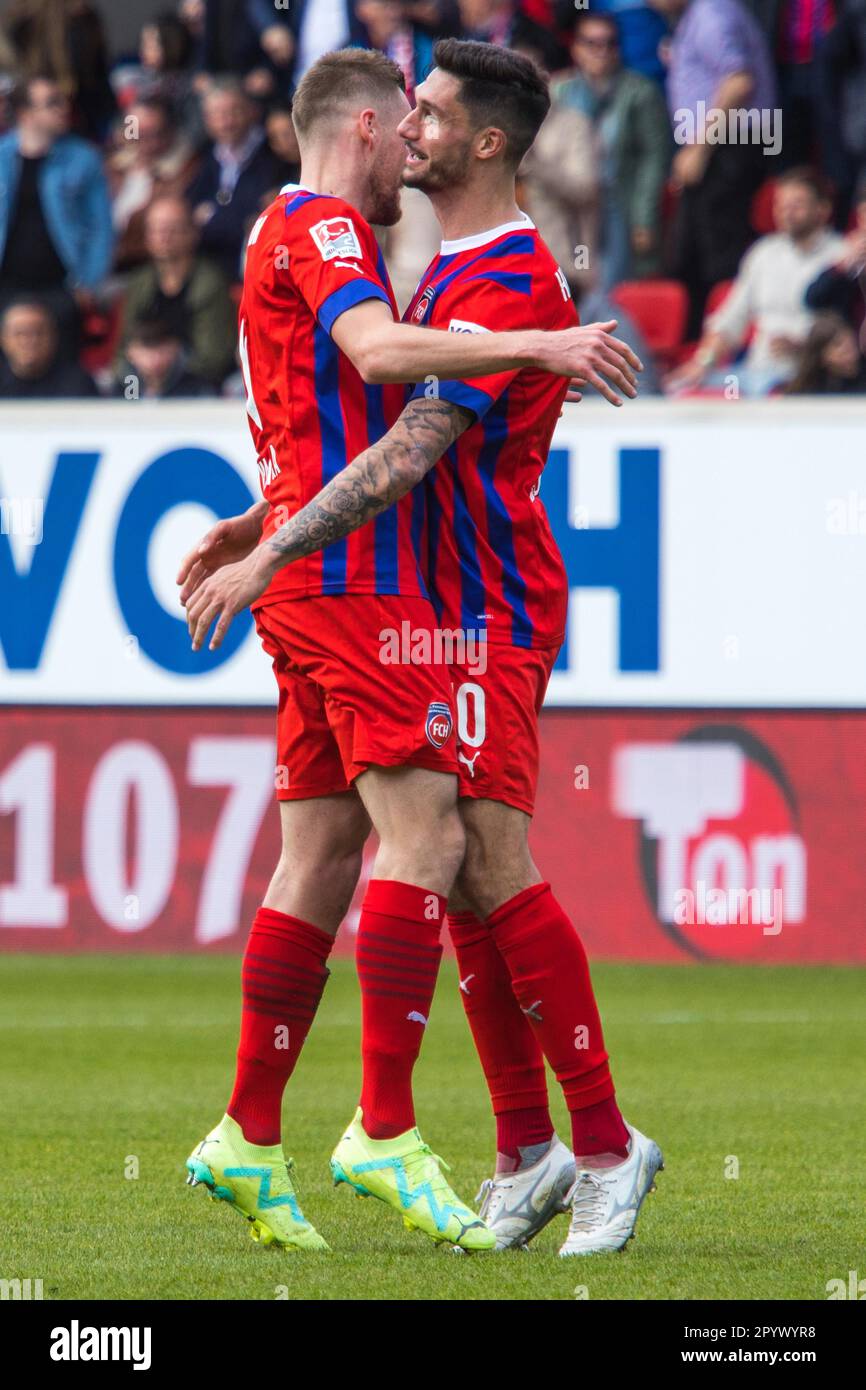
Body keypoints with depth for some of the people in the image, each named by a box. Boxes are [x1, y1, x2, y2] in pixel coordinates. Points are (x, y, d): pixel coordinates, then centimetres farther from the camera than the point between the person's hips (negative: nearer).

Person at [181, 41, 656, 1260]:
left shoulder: (511, 278, -15)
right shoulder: (448, 268, 17)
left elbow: (411, 453, -22)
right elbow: (408, 440, 26)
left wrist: (271, 555, -22)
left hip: (494, 609, -10)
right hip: (448, 606, 10)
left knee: (493, 864, -15)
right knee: (460, 877, 6)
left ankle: (604, 1142, -11)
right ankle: (528, 1153, 8)